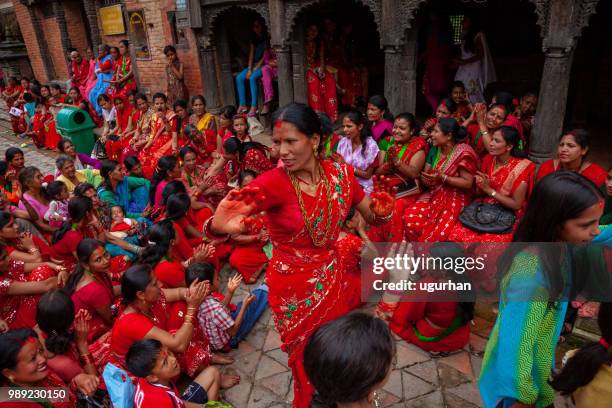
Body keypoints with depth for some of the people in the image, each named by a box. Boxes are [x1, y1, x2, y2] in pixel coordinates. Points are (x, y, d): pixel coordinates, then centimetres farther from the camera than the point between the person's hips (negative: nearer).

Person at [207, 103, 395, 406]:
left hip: (331, 278, 4)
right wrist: (220, 225, -61)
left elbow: (372, 216, 1)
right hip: (293, 286, -4)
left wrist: (382, 211, -22)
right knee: (310, 363, 19)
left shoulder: (339, 173, -10)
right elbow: (232, 211, -38)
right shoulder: (273, 182, -23)